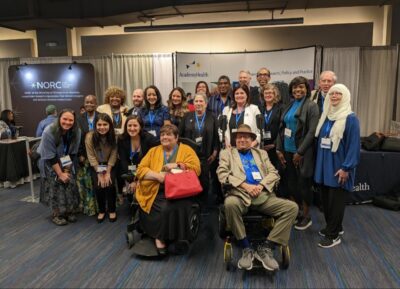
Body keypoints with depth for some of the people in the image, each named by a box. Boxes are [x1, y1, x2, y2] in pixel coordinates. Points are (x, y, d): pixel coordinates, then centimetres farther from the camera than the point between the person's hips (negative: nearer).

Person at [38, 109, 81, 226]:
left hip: (66, 162, 3)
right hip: (49, 162, -3)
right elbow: (50, 157, -24)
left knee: (70, 184, -4)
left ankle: (69, 211, 11)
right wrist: (60, 173, -21)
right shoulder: (49, 132, -29)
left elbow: (73, 153, -9)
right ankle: (57, 214, 3)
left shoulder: (76, 132, -19)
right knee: (56, 186, -11)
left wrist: (67, 170, -12)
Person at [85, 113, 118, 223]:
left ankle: (112, 210, 7)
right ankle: (101, 210, 10)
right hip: (95, 166, 0)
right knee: (98, 186, -15)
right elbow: (91, 157, -16)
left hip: (109, 165, 0)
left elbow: (113, 155, -12)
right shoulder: (90, 136, -21)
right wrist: (99, 174, -16)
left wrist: (108, 173, -16)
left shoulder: (114, 136, -18)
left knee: (110, 185, -16)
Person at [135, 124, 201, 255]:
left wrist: (176, 165, -10)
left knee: (174, 206, -32)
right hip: (156, 191, 1)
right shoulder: (153, 151, 18)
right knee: (165, 207, -30)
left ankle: (161, 237, -9)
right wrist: (157, 175, -9)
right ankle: (161, 236, -7)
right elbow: (140, 170, 8)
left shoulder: (186, 150, 11)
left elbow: (196, 168, -1)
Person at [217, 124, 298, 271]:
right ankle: (246, 248, -19)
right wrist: (245, 185, -13)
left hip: (263, 196, 3)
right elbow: (222, 174, 1)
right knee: (230, 203, -37)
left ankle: (265, 247, -14)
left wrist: (261, 185, -9)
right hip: (240, 195, -3)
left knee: (292, 207, -18)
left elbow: (274, 173, 13)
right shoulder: (227, 153, 18)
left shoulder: (261, 153, 26)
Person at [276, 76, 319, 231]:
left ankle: (306, 216, 22)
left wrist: (300, 152, -16)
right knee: (290, 183, 12)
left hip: (302, 152, -5)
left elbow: (312, 132, -14)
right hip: (287, 151, 6)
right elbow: (281, 129, 11)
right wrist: (279, 149, 4)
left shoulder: (311, 106, -7)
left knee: (303, 184, 5)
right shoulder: (289, 106, 11)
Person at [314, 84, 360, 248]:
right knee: (326, 198, 13)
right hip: (324, 164, 6)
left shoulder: (350, 118, -11)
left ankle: (333, 235, 14)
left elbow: (353, 145, -14)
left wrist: (346, 167, -18)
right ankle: (334, 227, 31)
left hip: (338, 166, -6)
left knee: (336, 200, 2)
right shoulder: (326, 116, 10)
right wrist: (318, 162, 9)